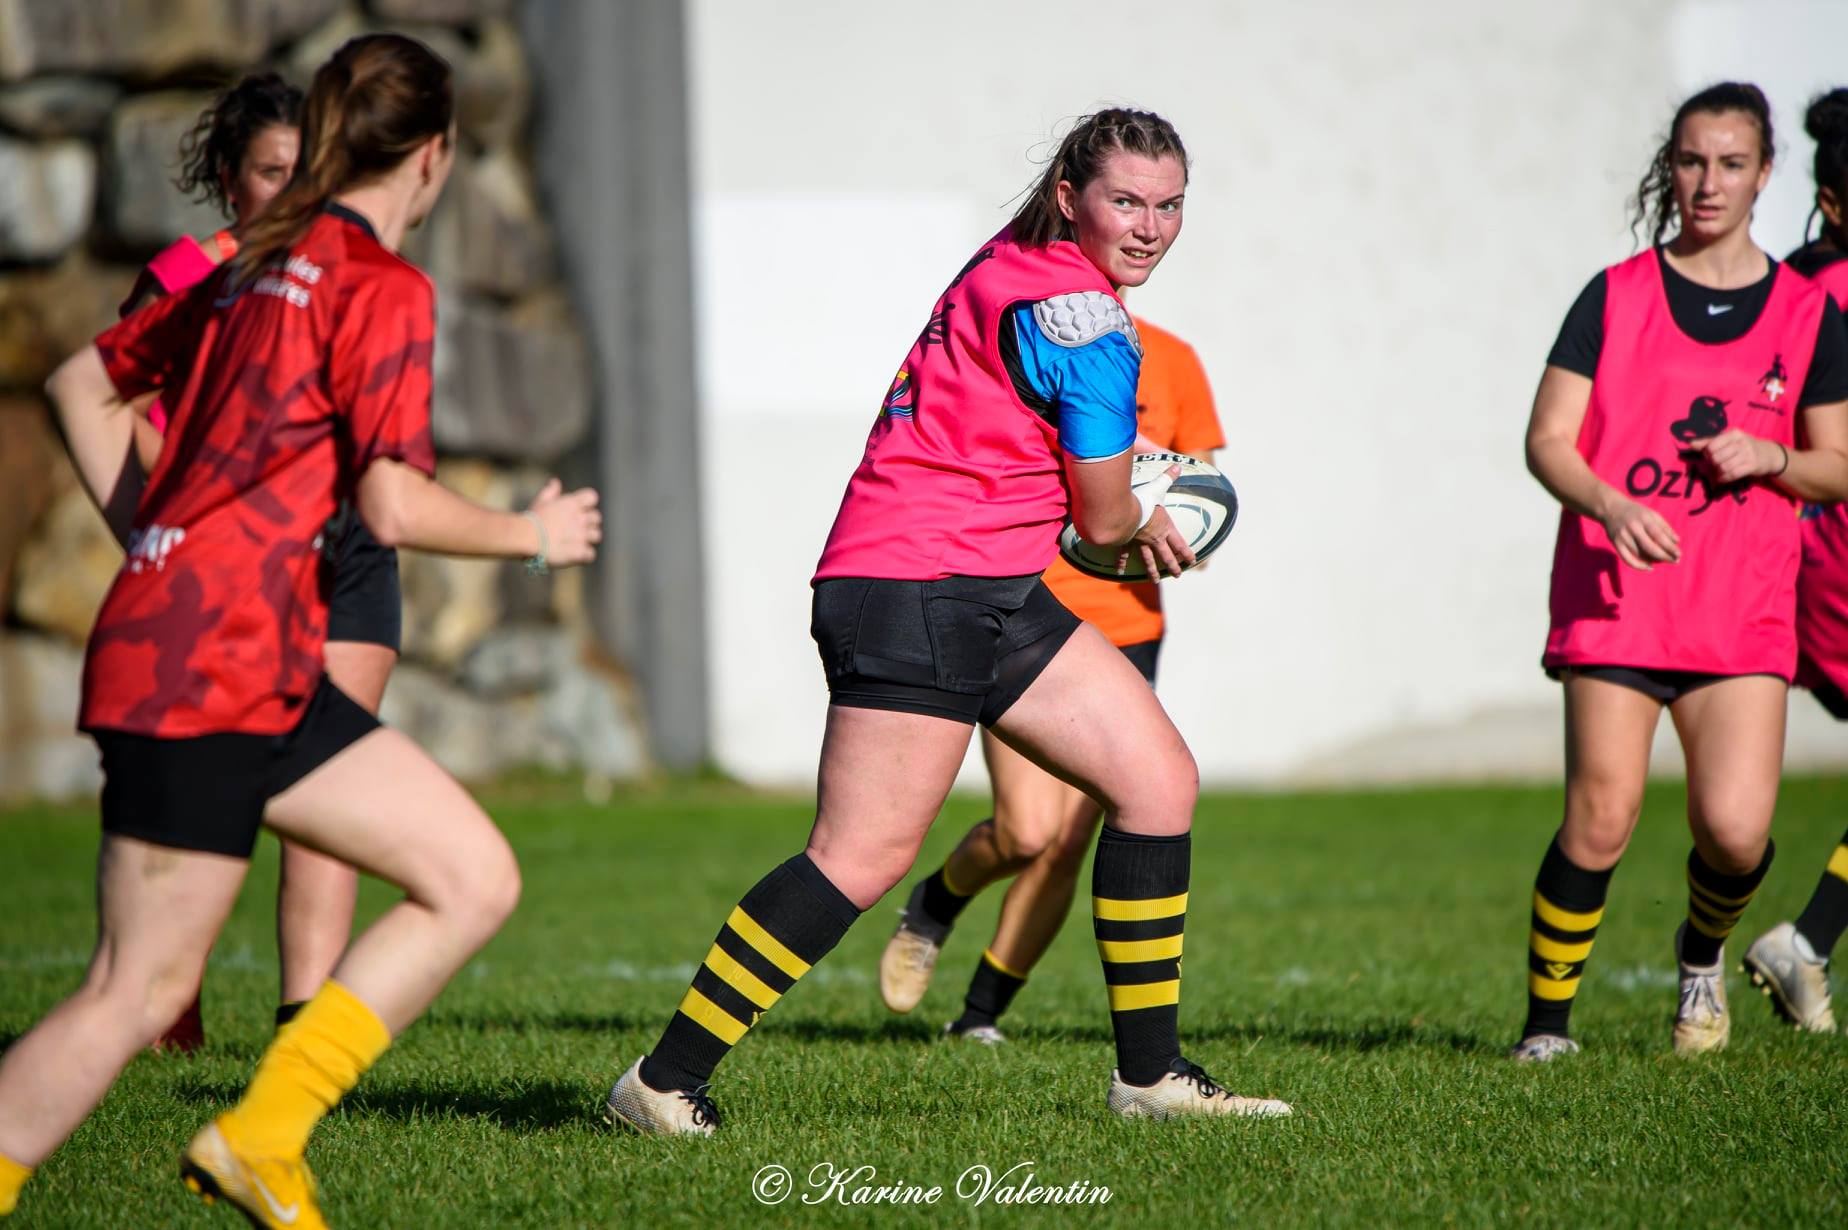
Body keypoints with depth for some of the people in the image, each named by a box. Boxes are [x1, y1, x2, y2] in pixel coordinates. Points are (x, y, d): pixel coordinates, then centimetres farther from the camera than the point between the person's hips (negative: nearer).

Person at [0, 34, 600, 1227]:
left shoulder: (260, 266, 16)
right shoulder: (383, 286, -9)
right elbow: (394, 504, -15)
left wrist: (153, 539, 24)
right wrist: (531, 535, 1)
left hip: (268, 671, 9)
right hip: (208, 669, -9)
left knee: (475, 879, 6)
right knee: (140, 993, -6)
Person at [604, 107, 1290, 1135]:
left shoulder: (1012, 270, 15)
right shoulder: (1082, 316, -14)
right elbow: (1106, 520, -7)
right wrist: (1149, 525, 16)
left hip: (997, 591, 11)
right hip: (914, 591, -11)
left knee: (1162, 779, 7)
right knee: (867, 855, -15)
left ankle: (1151, 1075, 12)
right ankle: (666, 1081, -10)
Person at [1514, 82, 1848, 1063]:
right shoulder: (1615, 297, 4)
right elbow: (1547, 440, -1)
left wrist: (1769, 456, -8)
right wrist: (1611, 505, -20)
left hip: (1744, 610, 1)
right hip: (1616, 590, -1)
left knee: (1736, 829, -12)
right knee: (1600, 823, -11)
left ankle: (1703, 952, 22)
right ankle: (1546, 1019, 6)